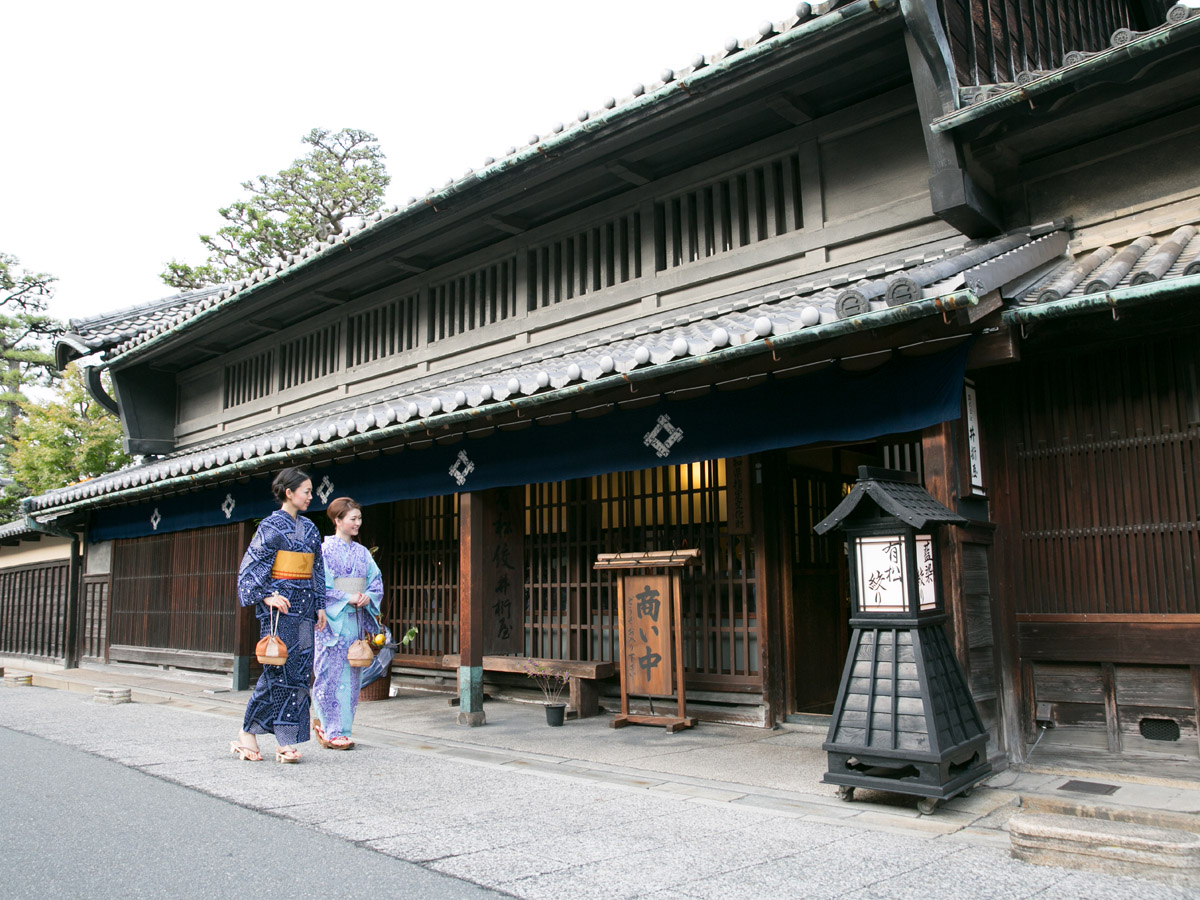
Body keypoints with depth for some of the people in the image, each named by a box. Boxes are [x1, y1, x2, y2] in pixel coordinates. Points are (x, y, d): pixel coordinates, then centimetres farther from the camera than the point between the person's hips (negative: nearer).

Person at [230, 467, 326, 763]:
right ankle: (247, 734, 9)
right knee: (278, 669, -7)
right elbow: (250, 567, -9)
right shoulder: (271, 526, -5)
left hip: (303, 607, 6)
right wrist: (266, 596, -18)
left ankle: (286, 741, 7)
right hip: (278, 606, -6)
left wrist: (319, 605, 13)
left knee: (299, 671, 2)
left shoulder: (309, 528, 14)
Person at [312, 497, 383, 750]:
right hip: (332, 620, -6)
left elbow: (376, 582, 12)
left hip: (356, 620, 6)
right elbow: (321, 586, -10)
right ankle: (330, 732, 2)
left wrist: (367, 597, -8)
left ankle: (342, 730, 14)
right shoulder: (325, 549, -3)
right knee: (331, 674, -5)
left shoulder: (362, 552, 14)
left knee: (351, 675, 6)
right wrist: (348, 598, -17)